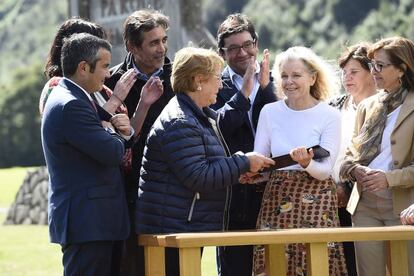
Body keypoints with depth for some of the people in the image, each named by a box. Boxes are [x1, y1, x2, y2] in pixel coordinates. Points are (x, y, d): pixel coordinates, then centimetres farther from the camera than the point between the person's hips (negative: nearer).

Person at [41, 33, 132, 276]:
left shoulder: (71, 99, 16)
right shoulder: (70, 106, -17)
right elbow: (112, 153, -21)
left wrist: (125, 129, -2)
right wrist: (122, 136, 2)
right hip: (87, 222, -10)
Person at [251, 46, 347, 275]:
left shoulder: (330, 116, -2)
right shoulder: (269, 112, 7)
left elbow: (325, 170, -5)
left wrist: (307, 163, -26)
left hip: (316, 202, -2)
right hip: (276, 200, 2)